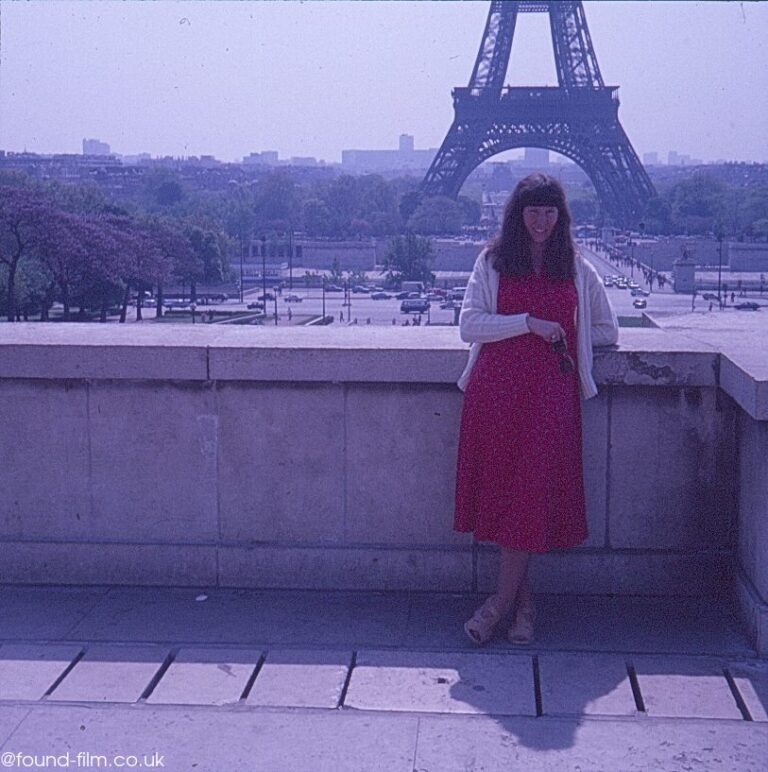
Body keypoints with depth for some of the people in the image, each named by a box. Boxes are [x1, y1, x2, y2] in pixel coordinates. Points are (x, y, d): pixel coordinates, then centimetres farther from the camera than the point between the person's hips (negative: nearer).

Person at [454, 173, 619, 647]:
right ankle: (523, 598, 13)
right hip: (495, 390, 0)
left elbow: (607, 331, 20)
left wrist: (563, 338, 5)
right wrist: (529, 324, -11)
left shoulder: (577, 269, 12)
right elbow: (469, 325, -2)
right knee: (502, 488, -1)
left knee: (531, 492, -6)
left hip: (550, 393, 0)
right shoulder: (493, 262, 9)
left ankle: (502, 602, 3)